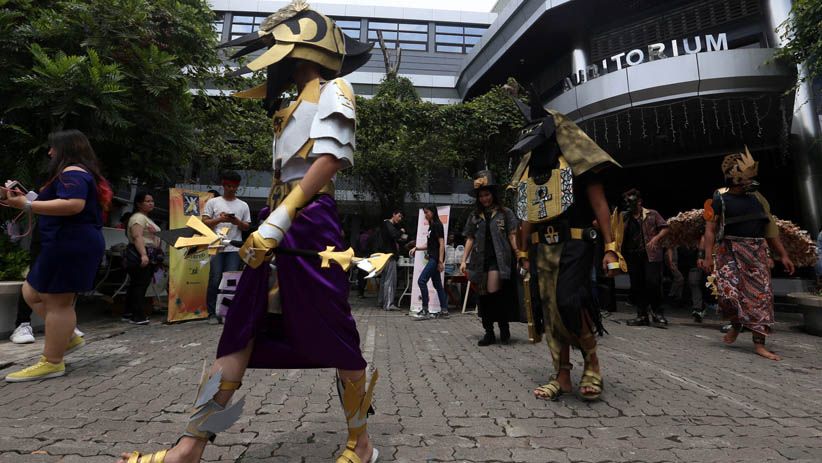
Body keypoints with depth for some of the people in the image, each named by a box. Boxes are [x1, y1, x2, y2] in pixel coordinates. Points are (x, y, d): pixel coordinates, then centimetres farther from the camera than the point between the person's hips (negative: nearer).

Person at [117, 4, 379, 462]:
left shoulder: (334, 92, 2)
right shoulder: (297, 105, 27)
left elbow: (329, 160, -14)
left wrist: (279, 219, -21)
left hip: (310, 223, -9)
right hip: (280, 226, 9)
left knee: (335, 341, -1)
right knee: (240, 334, 7)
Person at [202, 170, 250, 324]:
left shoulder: (243, 205, 13)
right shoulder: (213, 202, 10)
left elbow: (247, 227, 12)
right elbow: (204, 222, 5)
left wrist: (236, 221, -8)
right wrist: (219, 219, -11)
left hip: (234, 248, 1)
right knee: (215, 280, -1)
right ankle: (213, 313, 8)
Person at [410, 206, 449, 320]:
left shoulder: (437, 225, -9)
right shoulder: (431, 226, 18)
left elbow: (442, 244, -15)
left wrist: (441, 261, -20)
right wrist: (416, 248, 6)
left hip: (436, 258, -10)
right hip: (432, 258, 10)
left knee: (421, 281, -14)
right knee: (437, 284, 10)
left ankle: (425, 311, -10)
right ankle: (444, 311, 15)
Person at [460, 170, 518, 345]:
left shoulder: (505, 213, 5)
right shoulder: (474, 216, 13)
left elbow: (512, 236, 1)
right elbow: (470, 239, 13)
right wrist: (463, 260, 7)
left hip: (497, 258, -4)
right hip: (480, 260, 4)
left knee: (493, 292, -15)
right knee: (484, 296, 7)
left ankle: (503, 325, 8)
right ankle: (488, 332, 16)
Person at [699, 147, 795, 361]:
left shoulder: (756, 198, 14)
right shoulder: (720, 200, 0)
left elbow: (770, 228, 17)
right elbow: (710, 229, -7)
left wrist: (783, 255, 13)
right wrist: (708, 256, -18)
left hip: (757, 253, 5)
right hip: (730, 253, -5)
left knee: (761, 295, -1)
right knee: (730, 293, -16)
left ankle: (759, 343, 4)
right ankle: (736, 325, 15)